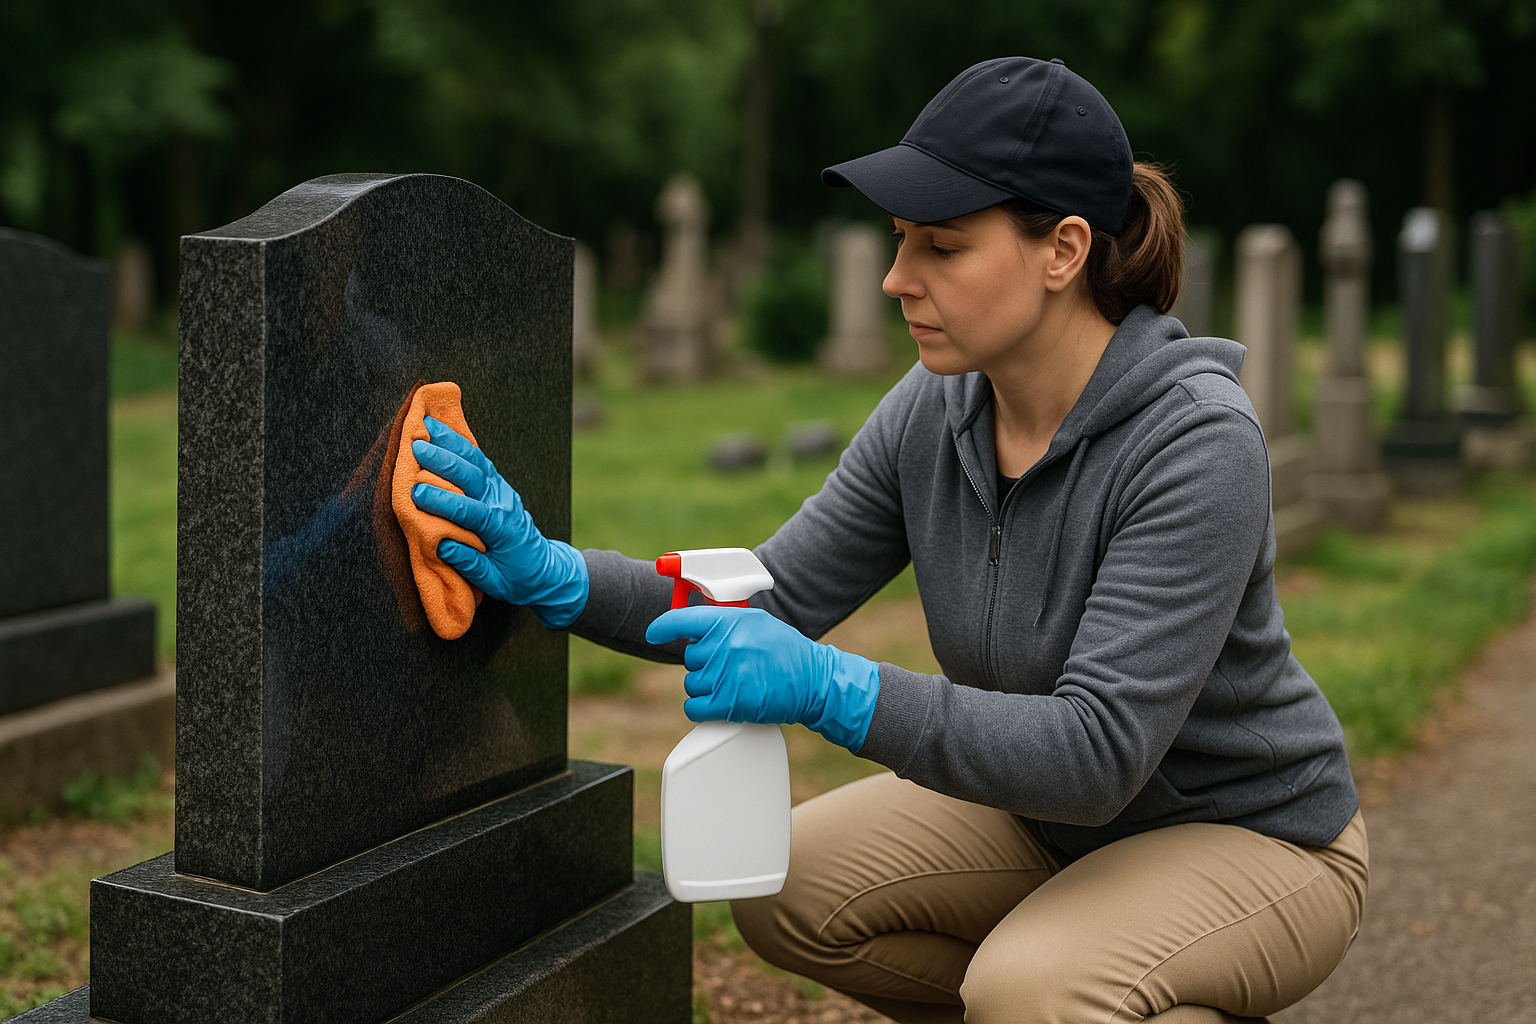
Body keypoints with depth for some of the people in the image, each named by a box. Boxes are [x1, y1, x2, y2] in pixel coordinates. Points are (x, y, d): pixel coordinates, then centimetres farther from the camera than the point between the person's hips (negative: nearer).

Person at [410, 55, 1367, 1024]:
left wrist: (829, 688, -42)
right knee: (790, 886, -8)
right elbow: (773, 599, -5)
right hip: (1055, 811, 6)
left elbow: (1100, 751, -35)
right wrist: (557, 575, -20)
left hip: (1256, 836, -6)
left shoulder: (1198, 444, -30)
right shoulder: (936, 410, -11)